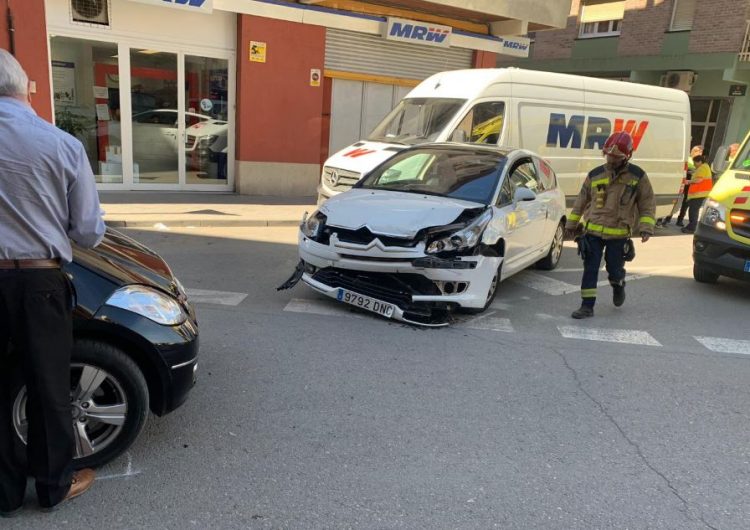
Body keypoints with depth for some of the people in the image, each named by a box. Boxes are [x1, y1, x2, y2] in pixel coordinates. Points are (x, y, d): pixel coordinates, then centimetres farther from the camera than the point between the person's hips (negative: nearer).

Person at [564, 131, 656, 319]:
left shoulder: (637, 176, -2)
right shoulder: (595, 174, 4)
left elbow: (648, 204, 2)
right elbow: (581, 201, 13)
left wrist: (646, 228, -11)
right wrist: (571, 224, 15)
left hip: (618, 234, -1)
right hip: (592, 231, 2)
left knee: (614, 269, 8)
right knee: (590, 269, -1)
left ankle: (618, 286, 42)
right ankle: (587, 305, 5)